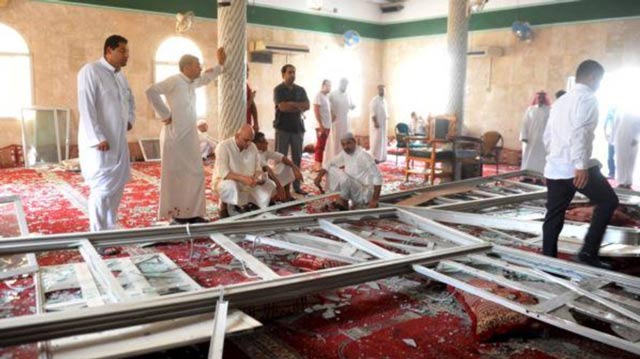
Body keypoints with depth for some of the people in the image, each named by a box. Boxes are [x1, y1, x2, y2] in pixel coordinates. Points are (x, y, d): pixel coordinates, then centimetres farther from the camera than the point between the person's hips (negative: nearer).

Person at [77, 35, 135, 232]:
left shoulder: (120, 75, 14)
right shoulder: (90, 71, -10)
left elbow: (130, 99, 32)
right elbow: (85, 107, -18)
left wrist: (130, 119, 14)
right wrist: (97, 138, -23)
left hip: (118, 140, 8)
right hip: (99, 141, -8)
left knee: (117, 185, 12)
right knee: (103, 187, -6)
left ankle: (109, 228, 25)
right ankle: (97, 233, 4)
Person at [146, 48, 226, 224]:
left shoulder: (192, 83, 13)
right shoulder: (174, 81, -12)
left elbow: (206, 77, 33)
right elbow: (151, 91, -23)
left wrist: (220, 64, 24)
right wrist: (165, 115, -18)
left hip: (190, 137, 9)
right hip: (175, 137, -9)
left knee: (195, 174, 9)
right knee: (175, 176, 0)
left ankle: (192, 213, 17)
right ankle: (176, 214, 8)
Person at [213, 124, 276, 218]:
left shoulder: (252, 147, -1)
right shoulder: (223, 146, -19)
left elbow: (257, 168, 2)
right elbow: (223, 173, -28)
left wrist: (260, 177, -22)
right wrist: (243, 178, -39)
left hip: (246, 184, 5)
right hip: (224, 181, -5)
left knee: (270, 185, -12)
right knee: (230, 185, -39)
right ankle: (223, 207, -10)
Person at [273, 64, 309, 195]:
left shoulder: (301, 90, 12)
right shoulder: (278, 90, -2)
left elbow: (307, 106, 0)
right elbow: (283, 107, -16)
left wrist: (291, 104, -10)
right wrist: (298, 107, -5)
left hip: (298, 127, 4)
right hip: (283, 128, -4)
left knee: (297, 158, 7)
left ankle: (297, 186, 14)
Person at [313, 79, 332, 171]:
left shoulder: (327, 96, 16)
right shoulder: (319, 95, -9)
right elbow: (316, 111, -15)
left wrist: (329, 125, 13)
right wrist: (320, 125, -19)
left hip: (327, 125, 8)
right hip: (321, 125, -8)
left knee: (323, 145, 11)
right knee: (320, 145, -6)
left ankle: (320, 163, 16)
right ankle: (318, 164, -2)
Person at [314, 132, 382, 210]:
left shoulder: (364, 156, -20)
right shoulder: (344, 153, 2)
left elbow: (378, 177, -21)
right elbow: (330, 163, 12)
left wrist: (375, 200, -23)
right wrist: (319, 176, -6)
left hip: (364, 193, -8)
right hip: (353, 188, 8)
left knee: (344, 177, -31)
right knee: (332, 169, 3)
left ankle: (343, 202, -5)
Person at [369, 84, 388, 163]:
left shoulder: (384, 100, 15)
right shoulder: (374, 100, -11)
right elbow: (372, 112, -18)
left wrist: (385, 122, 15)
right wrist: (375, 122, -24)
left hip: (383, 123, 8)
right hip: (377, 123, -8)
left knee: (383, 140, 10)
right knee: (376, 140, -9)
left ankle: (381, 157, 16)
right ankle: (374, 157, -5)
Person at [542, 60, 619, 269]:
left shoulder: (561, 101, 21)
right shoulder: (588, 97, -5)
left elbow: (548, 136, 21)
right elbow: (579, 132, -20)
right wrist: (581, 165, -24)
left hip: (554, 168, 8)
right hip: (576, 167, -8)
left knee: (554, 215, 10)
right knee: (608, 201, 8)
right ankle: (588, 253, 5)